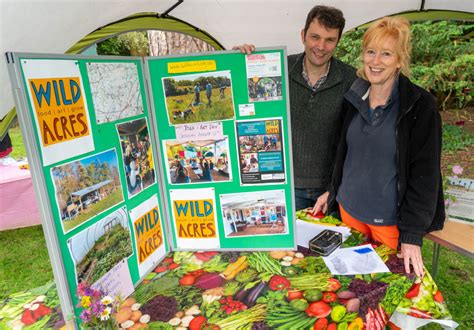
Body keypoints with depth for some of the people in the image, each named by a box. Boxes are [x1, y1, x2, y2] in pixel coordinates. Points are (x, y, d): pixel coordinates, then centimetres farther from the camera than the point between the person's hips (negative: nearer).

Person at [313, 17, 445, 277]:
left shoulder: (420, 106, -15)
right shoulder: (353, 98, -1)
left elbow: (424, 173, -15)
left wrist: (412, 234, -16)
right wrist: (333, 191, 14)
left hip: (391, 217, -4)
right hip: (349, 207, 4)